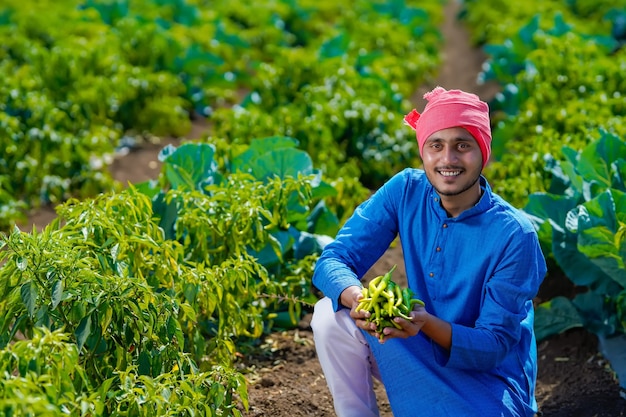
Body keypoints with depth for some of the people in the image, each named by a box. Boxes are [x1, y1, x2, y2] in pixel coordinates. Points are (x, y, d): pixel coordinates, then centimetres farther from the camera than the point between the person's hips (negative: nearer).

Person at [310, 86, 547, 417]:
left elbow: (495, 346, -19)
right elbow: (331, 261, -13)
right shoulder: (406, 191, -10)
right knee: (332, 315, -19)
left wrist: (426, 323, -39)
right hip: (420, 358, 4)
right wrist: (358, 299, -37)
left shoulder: (514, 235, -22)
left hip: (487, 380, -4)